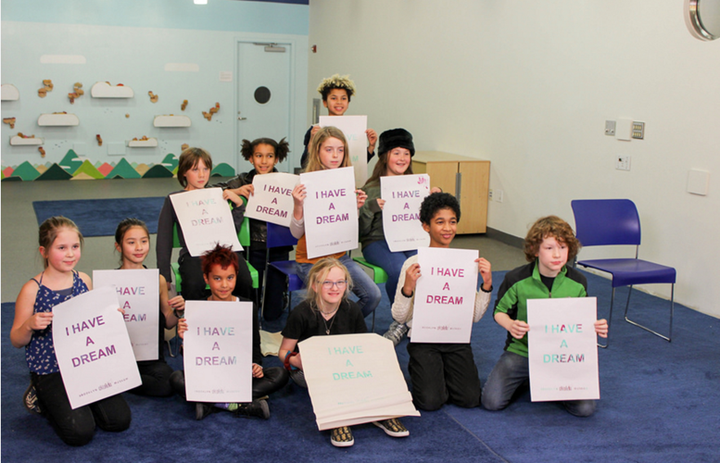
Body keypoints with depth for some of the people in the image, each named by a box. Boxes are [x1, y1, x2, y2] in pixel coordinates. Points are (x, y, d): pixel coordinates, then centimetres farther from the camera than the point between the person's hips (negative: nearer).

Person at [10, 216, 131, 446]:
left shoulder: (84, 281, 2)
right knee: (80, 433, -16)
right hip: (49, 371, -4)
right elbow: (16, 340, -5)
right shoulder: (32, 290, -11)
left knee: (119, 420, -7)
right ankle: (41, 399, 12)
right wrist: (30, 326, -25)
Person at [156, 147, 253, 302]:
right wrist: (164, 277, 6)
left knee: (244, 282, -29)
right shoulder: (174, 200, 13)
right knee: (193, 286, -35)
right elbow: (164, 240, 12)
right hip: (193, 254, -2)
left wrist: (239, 204, 6)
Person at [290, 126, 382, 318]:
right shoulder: (307, 185, -10)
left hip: (340, 256, 5)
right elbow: (297, 233, -11)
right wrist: (297, 206, -27)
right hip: (311, 259, -5)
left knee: (373, 295, -11)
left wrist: (356, 208, -7)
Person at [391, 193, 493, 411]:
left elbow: (475, 316, 2)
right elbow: (399, 317, -7)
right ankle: (420, 370, 14)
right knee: (430, 401, -18)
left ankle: (443, 371, 17)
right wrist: (407, 288, -24)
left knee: (470, 399, -13)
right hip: (423, 339, -3)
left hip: (457, 339, 3)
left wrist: (486, 285, -10)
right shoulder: (414, 264, -6)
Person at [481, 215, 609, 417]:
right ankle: (525, 377, 17)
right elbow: (500, 311, 1)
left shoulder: (578, 282, -4)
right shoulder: (517, 279, -11)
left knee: (585, 408, -17)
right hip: (521, 350, -1)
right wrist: (510, 325, -22)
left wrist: (596, 327, -14)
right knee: (492, 401, -16)